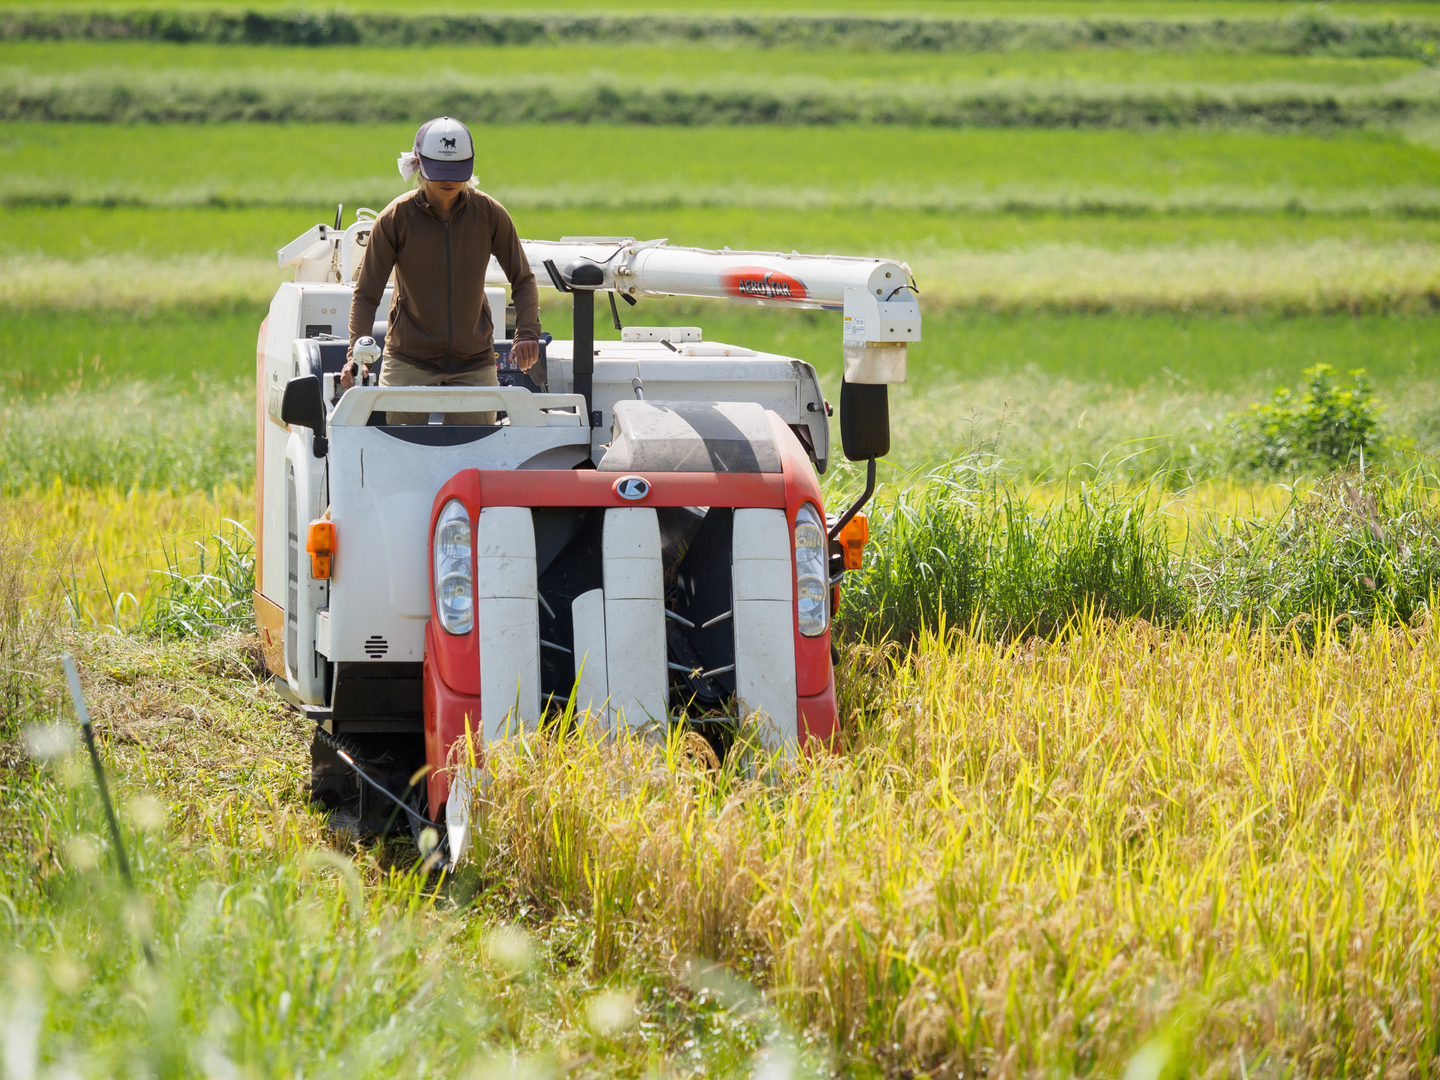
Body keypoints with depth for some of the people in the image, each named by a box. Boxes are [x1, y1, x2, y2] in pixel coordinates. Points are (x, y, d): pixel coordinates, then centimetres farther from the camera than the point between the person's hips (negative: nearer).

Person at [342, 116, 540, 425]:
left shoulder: (490, 214, -3)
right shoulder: (395, 219, -7)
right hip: (409, 361, -1)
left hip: (474, 364, 1)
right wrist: (356, 355, -19)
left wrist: (527, 333, -10)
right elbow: (366, 294, -5)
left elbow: (522, 280, 7)